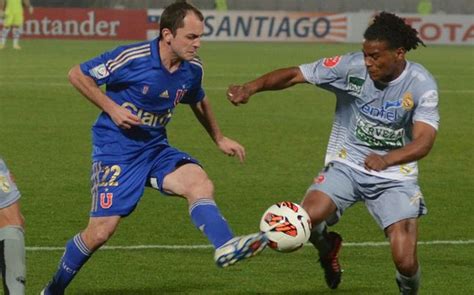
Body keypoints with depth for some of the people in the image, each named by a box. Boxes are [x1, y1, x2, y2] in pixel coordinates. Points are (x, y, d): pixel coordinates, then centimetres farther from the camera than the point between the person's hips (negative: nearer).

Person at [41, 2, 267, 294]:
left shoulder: (192, 68, -2)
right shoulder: (132, 58, -21)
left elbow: (198, 101, 22)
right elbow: (78, 75, -10)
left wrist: (220, 139, 24)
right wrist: (112, 108, -18)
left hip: (156, 148, 5)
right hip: (116, 149, -5)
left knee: (201, 183, -23)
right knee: (101, 231, -6)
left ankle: (226, 247, -42)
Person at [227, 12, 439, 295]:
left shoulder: (422, 85, -13)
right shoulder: (351, 67, -12)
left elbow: (424, 141, -23)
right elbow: (295, 74, -12)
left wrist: (387, 159, -43)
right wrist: (252, 87, -30)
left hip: (395, 175, -1)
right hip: (346, 165, 1)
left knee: (405, 262, -15)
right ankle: (327, 246, 13)